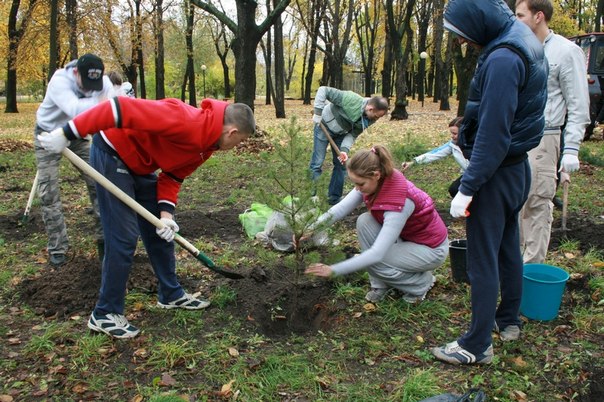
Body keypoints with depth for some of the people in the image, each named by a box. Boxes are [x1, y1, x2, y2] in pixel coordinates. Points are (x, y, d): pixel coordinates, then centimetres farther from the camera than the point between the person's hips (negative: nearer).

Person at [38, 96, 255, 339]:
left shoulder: (206, 144, -1)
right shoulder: (185, 121, -31)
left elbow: (173, 175, 5)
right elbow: (122, 108, -35)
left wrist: (166, 212, -11)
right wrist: (68, 134, -34)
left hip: (139, 163, 10)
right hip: (112, 154, -10)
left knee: (162, 230, 13)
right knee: (123, 237, -10)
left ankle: (170, 294, 29)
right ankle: (105, 315, 4)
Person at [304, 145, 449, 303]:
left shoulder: (398, 201, -37)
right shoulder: (374, 182, -16)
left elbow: (377, 254, -38)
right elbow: (341, 208, -15)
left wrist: (333, 270, -37)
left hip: (432, 248, -7)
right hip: (406, 236, 7)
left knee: (373, 262, -20)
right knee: (364, 221, -13)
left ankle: (421, 282, 4)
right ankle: (380, 285, 1)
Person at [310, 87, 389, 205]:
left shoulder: (369, 119, -16)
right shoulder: (351, 99, -35)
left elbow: (353, 134, -12)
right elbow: (323, 90, -31)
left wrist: (344, 149, -28)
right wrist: (318, 112, -32)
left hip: (341, 133, 6)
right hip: (324, 126, -6)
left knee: (341, 164, 6)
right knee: (318, 162, -6)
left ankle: (334, 199, 16)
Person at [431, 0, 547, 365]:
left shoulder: (502, 60, -23)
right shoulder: (525, 45, 8)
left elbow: (493, 134, -26)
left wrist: (467, 188, -23)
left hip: (497, 173, -10)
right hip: (518, 166, 10)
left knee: (483, 259, -2)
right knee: (508, 247, 21)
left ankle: (478, 345, 7)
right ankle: (508, 319, 37)